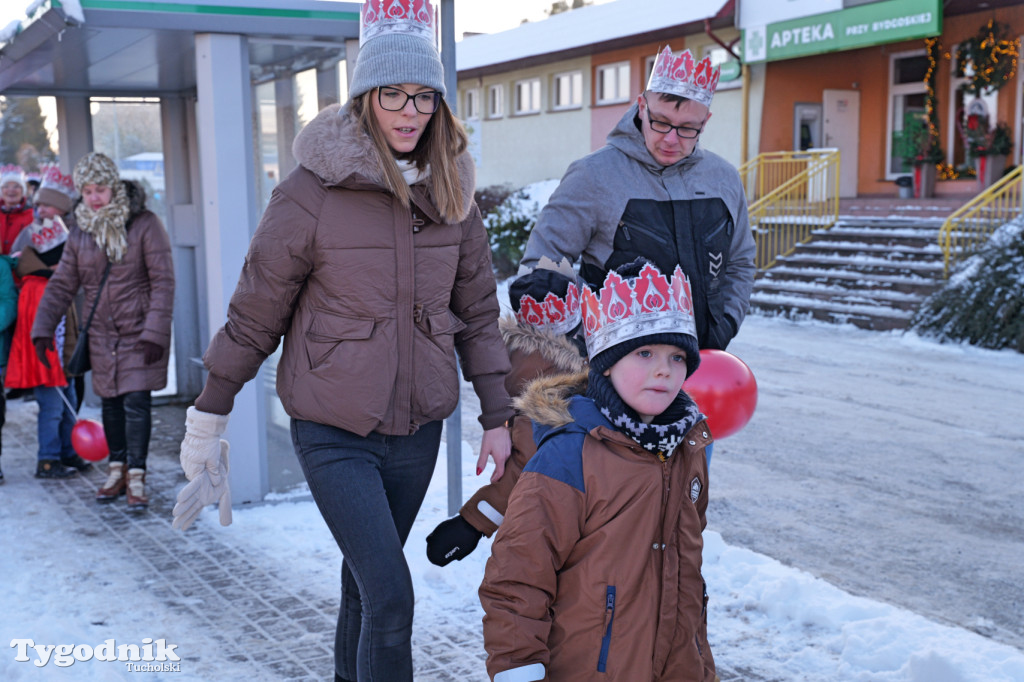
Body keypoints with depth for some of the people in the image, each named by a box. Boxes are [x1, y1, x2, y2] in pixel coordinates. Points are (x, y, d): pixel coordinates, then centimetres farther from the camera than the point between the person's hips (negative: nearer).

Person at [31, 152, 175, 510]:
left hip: (139, 331, -4)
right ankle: (117, 471, 22)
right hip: (101, 335, 5)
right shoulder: (80, 233, 5)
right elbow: (61, 285, 8)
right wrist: (43, 328, -1)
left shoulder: (145, 224, -9)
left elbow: (163, 281, -12)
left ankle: (136, 477, 1)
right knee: (110, 403, 10)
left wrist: (155, 331, -19)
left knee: (136, 402, -8)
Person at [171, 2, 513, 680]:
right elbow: (255, 313, -5)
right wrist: (208, 417, 1)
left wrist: (497, 416, 10)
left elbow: (477, 310, 10)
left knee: (367, 582, 20)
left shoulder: (451, 195, 2)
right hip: (334, 432, -4)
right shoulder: (312, 192, -13)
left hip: (419, 430, 5)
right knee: (390, 597, -11)